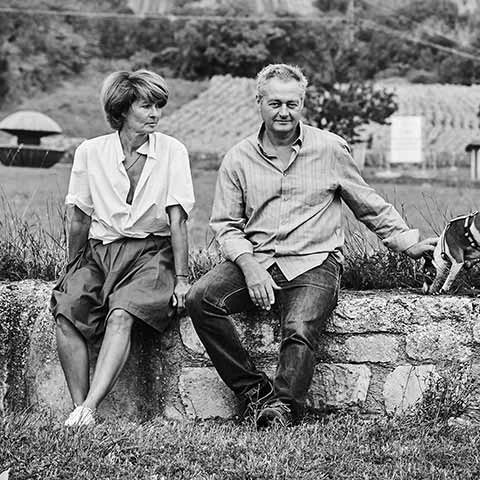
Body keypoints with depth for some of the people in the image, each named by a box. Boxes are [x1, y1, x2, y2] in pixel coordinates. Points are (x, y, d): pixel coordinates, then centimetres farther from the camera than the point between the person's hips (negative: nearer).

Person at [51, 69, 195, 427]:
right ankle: (78, 406, -25)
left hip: (151, 252, -3)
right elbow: (79, 219, 12)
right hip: (99, 250, 3)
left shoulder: (172, 152, 0)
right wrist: (73, 271, 15)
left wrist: (181, 278, -9)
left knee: (121, 315, -31)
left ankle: (88, 410, -39)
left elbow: (177, 220, -4)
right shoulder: (91, 152, 4)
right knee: (67, 310, -26)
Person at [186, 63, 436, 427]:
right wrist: (249, 265, -9)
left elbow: (369, 206, 16)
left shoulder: (331, 149, 6)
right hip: (256, 261, 3)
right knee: (200, 299, -23)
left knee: (300, 329, -32)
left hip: (314, 262, -2)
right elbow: (225, 224, 8)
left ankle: (283, 408, -22)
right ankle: (255, 390, -19)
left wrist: (408, 244, 11)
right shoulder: (239, 159, 10)